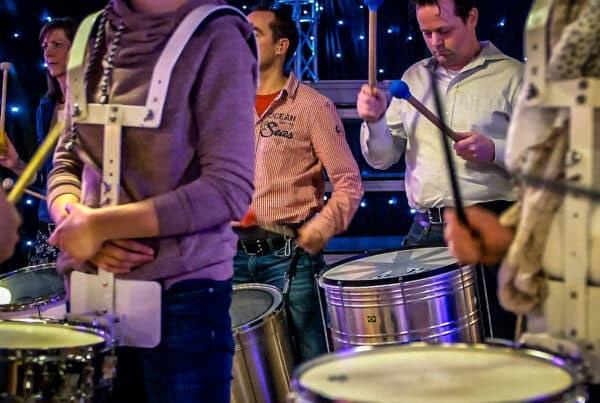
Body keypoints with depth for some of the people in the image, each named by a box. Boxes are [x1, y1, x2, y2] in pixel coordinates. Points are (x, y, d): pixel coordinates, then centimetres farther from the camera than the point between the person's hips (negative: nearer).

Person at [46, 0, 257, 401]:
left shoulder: (215, 38, -10)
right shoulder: (96, 36, 8)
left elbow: (229, 190, -16)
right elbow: (67, 161, 13)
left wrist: (101, 224, -15)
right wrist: (74, 219, -9)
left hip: (181, 294, -5)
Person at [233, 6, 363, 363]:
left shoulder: (313, 106, -4)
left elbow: (349, 182, -5)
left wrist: (325, 225, -18)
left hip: (291, 254, -4)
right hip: (233, 255, 4)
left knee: (310, 360, 0)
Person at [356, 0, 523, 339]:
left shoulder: (512, 75, 0)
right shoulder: (414, 78, 14)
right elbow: (382, 159, 15)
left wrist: (494, 151, -18)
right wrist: (375, 121, -5)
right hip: (425, 231, 4)